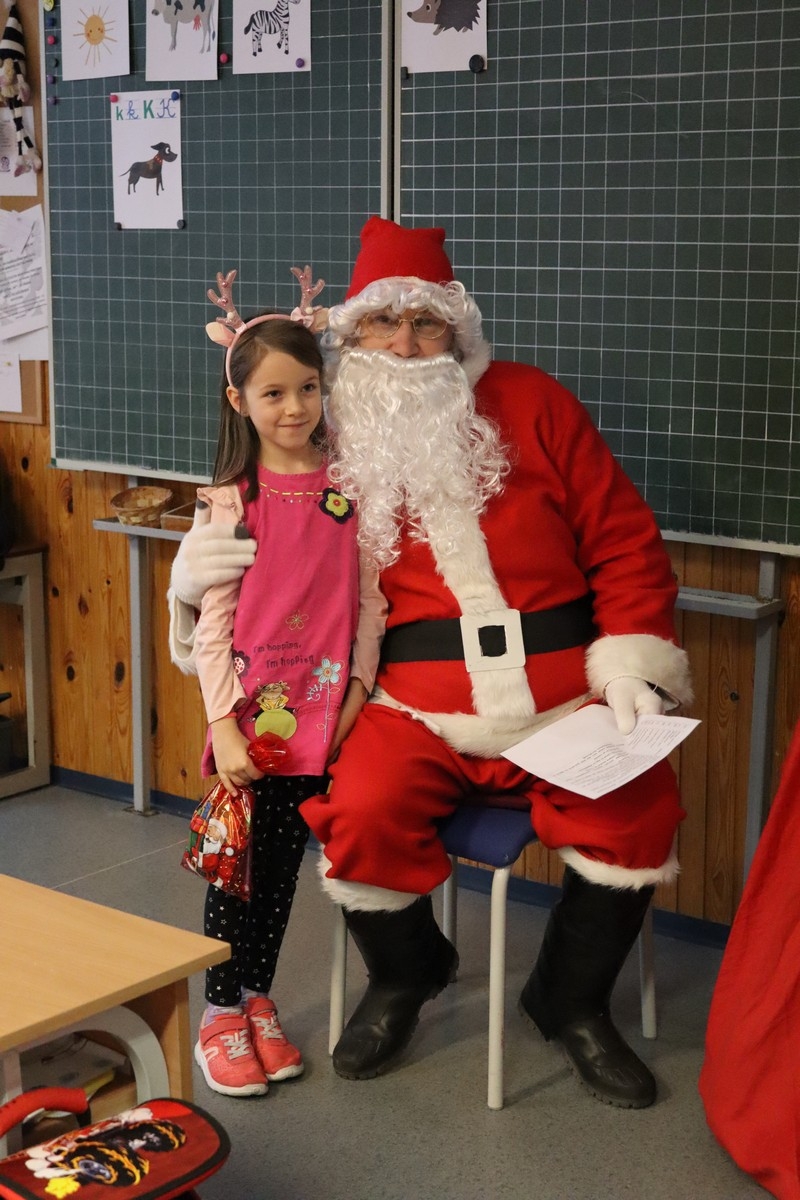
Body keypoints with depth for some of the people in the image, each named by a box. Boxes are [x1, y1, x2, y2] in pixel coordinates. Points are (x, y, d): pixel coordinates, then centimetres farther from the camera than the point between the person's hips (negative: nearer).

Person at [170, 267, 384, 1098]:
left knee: (284, 865, 13)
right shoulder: (230, 501, -5)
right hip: (253, 713, -2)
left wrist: (360, 685, -3)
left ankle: (258, 1003, 29)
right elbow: (213, 622, -6)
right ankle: (221, 1017, 21)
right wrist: (224, 726, -12)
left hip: (323, 711, 2)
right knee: (240, 865, 6)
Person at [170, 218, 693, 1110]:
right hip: (417, 704, 0)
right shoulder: (326, 441, 6)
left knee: (637, 808, -23)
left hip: (562, 695, 0)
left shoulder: (529, 405, 4)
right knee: (361, 814, -26)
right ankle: (403, 974, 10)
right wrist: (200, 572, -3)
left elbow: (625, 544, 5)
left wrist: (630, 662, -6)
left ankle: (570, 1001, 7)